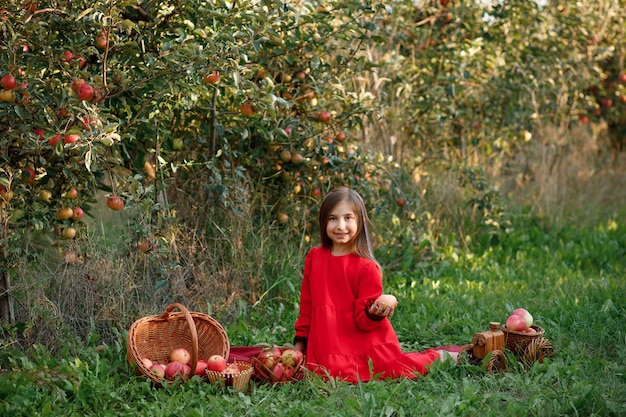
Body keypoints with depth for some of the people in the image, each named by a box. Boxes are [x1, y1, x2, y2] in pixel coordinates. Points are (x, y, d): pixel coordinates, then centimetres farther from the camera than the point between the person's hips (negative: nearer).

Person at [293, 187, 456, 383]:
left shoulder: (367, 267, -6)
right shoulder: (314, 258, 7)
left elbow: (363, 321, -4)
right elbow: (307, 305, 16)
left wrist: (376, 313, -24)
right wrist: (300, 341, 15)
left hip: (365, 343, -3)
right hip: (326, 343, 3)